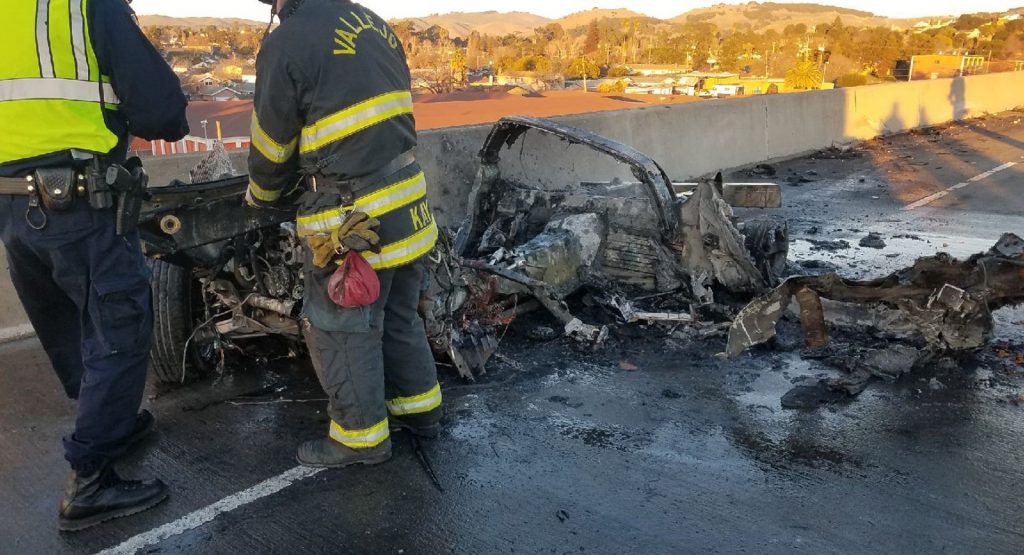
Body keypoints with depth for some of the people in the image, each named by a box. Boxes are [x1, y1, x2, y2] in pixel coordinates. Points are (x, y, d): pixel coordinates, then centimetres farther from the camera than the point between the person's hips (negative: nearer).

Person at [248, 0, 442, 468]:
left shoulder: (287, 43, -12)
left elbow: (272, 145, -3)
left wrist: (261, 195, 18)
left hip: (353, 222, -8)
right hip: (407, 208, 8)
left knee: (340, 331, 9)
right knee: (399, 318, 22)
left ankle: (362, 437, 22)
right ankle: (420, 408, 37)